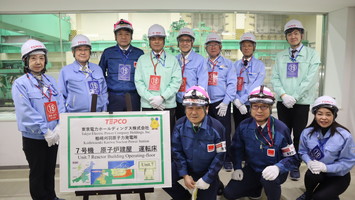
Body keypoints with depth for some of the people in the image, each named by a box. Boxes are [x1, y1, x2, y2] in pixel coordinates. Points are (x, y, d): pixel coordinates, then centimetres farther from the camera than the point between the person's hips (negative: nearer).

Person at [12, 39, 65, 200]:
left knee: (50, 170, 19)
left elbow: (60, 104, 2)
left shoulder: (50, 80, 7)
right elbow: (26, 112, -16)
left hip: (53, 136, 5)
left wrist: (59, 128, -12)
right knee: (38, 173, 10)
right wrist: (45, 131, -19)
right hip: (34, 138, -5)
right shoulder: (20, 84, -8)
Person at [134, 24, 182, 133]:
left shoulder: (172, 60, 8)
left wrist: (162, 97, -12)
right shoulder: (142, 59, 10)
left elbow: (176, 82, -1)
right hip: (147, 105, 1)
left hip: (168, 105, 0)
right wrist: (150, 98, -9)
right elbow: (138, 82, 3)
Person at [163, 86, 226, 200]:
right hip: (186, 166, 2)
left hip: (207, 171, -2)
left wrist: (206, 179, -15)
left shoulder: (216, 127, -21)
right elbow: (176, 150, -5)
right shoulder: (180, 125, -12)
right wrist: (184, 175, -11)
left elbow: (220, 156, -14)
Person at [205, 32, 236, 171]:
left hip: (221, 103, -2)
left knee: (224, 132, -1)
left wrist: (225, 102, -11)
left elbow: (232, 84, -1)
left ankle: (227, 160, 12)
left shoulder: (228, 64, 7)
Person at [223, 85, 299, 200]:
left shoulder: (281, 129, -19)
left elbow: (292, 158, -15)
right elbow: (236, 148, 7)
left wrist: (277, 167, -34)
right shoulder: (244, 126, -9)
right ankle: (256, 188, 24)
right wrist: (237, 168, -5)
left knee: (268, 179, -38)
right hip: (252, 169, 4)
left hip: (273, 172, -3)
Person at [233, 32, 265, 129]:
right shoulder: (235, 65, 9)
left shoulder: (259, 65, 2)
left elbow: (256, 86, -9)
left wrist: (241, 100, -15)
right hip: (237, 106, 3)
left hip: (253, 106, -2)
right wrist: (237, 101, -13)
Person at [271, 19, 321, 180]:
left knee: (299, 135, 4)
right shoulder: (280, 56, 10)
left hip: (301, 102, -2)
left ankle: (295, 166, 18)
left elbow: (310, 79, -8)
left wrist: (294, 97, -15)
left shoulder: (312, 54, 1)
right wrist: (283, 95, -12)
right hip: (283, 102, 3)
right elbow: (275, 78, 4)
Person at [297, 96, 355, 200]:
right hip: (318, 172, 3)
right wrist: (309, 162, -22)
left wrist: (326, 167, -29)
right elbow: (303, 152, 1)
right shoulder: (307, 132, -10)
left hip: (339, 176, -3)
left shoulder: (345, 136, -21)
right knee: (311, 174, -31)